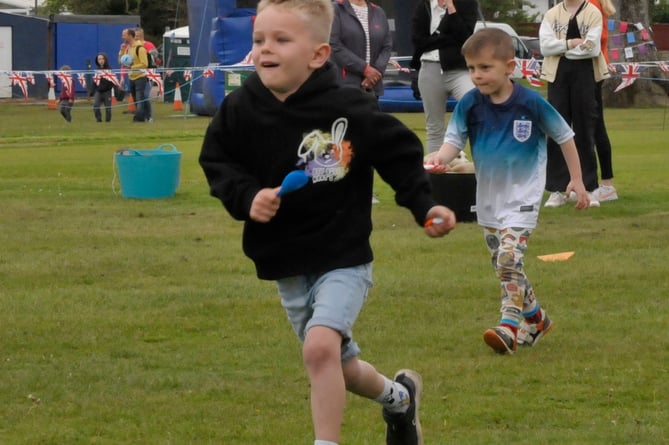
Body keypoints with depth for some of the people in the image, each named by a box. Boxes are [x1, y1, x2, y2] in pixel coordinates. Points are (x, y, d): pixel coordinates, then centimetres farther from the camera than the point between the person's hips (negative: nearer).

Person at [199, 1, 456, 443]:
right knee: (342, 369, 19)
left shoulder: (348, 109, -18)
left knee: (320, 347, -27)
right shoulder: (242, 109, -10)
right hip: (285, 265, 5)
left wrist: (425, 207, -14)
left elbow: (400, 154, -5)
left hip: (343, 257, -5)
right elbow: (217, 160, 3)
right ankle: (399, 397, 49)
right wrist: (246, 196, -15)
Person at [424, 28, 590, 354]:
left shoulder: (531, 103, -15)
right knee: (502, 265, 15)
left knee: (509, 258, -21)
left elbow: (564, 136, -3)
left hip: (523, 195, -5)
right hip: (488, 196, 5)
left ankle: (510, 327, -20)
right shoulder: (470, 105, -6)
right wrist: (441, 157, -34)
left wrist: (577, 179, 0)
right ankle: (535, 318, 33)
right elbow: (455, 139, -11)